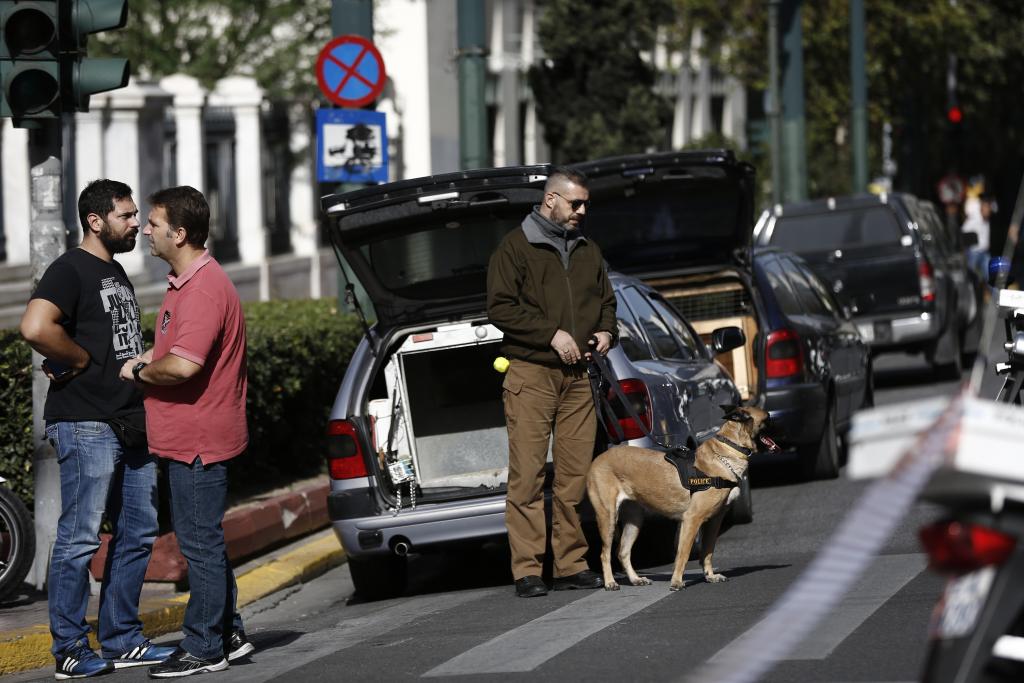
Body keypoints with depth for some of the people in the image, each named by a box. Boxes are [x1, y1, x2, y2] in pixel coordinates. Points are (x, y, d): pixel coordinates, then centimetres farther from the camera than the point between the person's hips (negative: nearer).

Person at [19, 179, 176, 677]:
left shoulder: (117, 273, 19)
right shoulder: (71, 270, -10)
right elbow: (35, 327, -27)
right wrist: (81, 360, -15)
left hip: (129, 425, 10)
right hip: (86, 426, -10)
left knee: (138, 533, 12)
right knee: (80, 539, -6)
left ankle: (122, 641, 20)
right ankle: (70, 651, -2)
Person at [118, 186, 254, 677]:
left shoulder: (205, 290, -21)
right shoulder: (185, 282, 13)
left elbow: (183, 365, -30)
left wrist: (139, 372, -14)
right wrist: (140, 363, 10)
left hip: (198, 441, -11)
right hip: (188, 438, 11)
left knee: (200, 543, -4)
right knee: (201, 540, 17)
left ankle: (204, 649, 2)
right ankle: (227, 635, 25)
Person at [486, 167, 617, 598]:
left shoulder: (587, 251, 19)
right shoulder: (516, 247, -1)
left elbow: (606, 300, 30)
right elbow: (500, 307, -9)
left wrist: (606, 331, 8)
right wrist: (552, 334, -15)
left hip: (576, 376, 6)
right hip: (530, 374, -6)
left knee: (575, 475, 4)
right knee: (527, 476, -8)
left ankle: (571, 565, 10)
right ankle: (527, 571, -9)